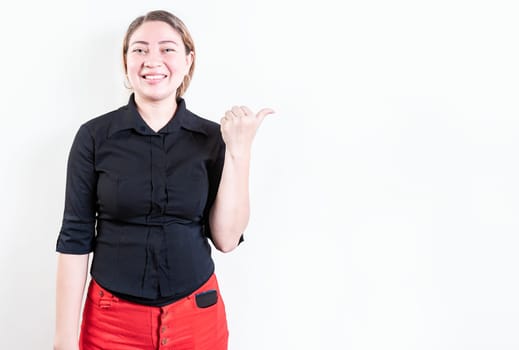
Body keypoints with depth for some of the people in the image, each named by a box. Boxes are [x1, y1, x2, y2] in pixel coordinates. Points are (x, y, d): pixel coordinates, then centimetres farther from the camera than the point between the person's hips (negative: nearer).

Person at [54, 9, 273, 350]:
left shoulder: (213, 137, -4)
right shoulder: (94, 136, -6)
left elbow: (226, 238, -8)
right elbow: (75, 238, -4)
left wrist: (239, 152, -15)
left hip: (197, 315, 1)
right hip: (113, 319, -1)